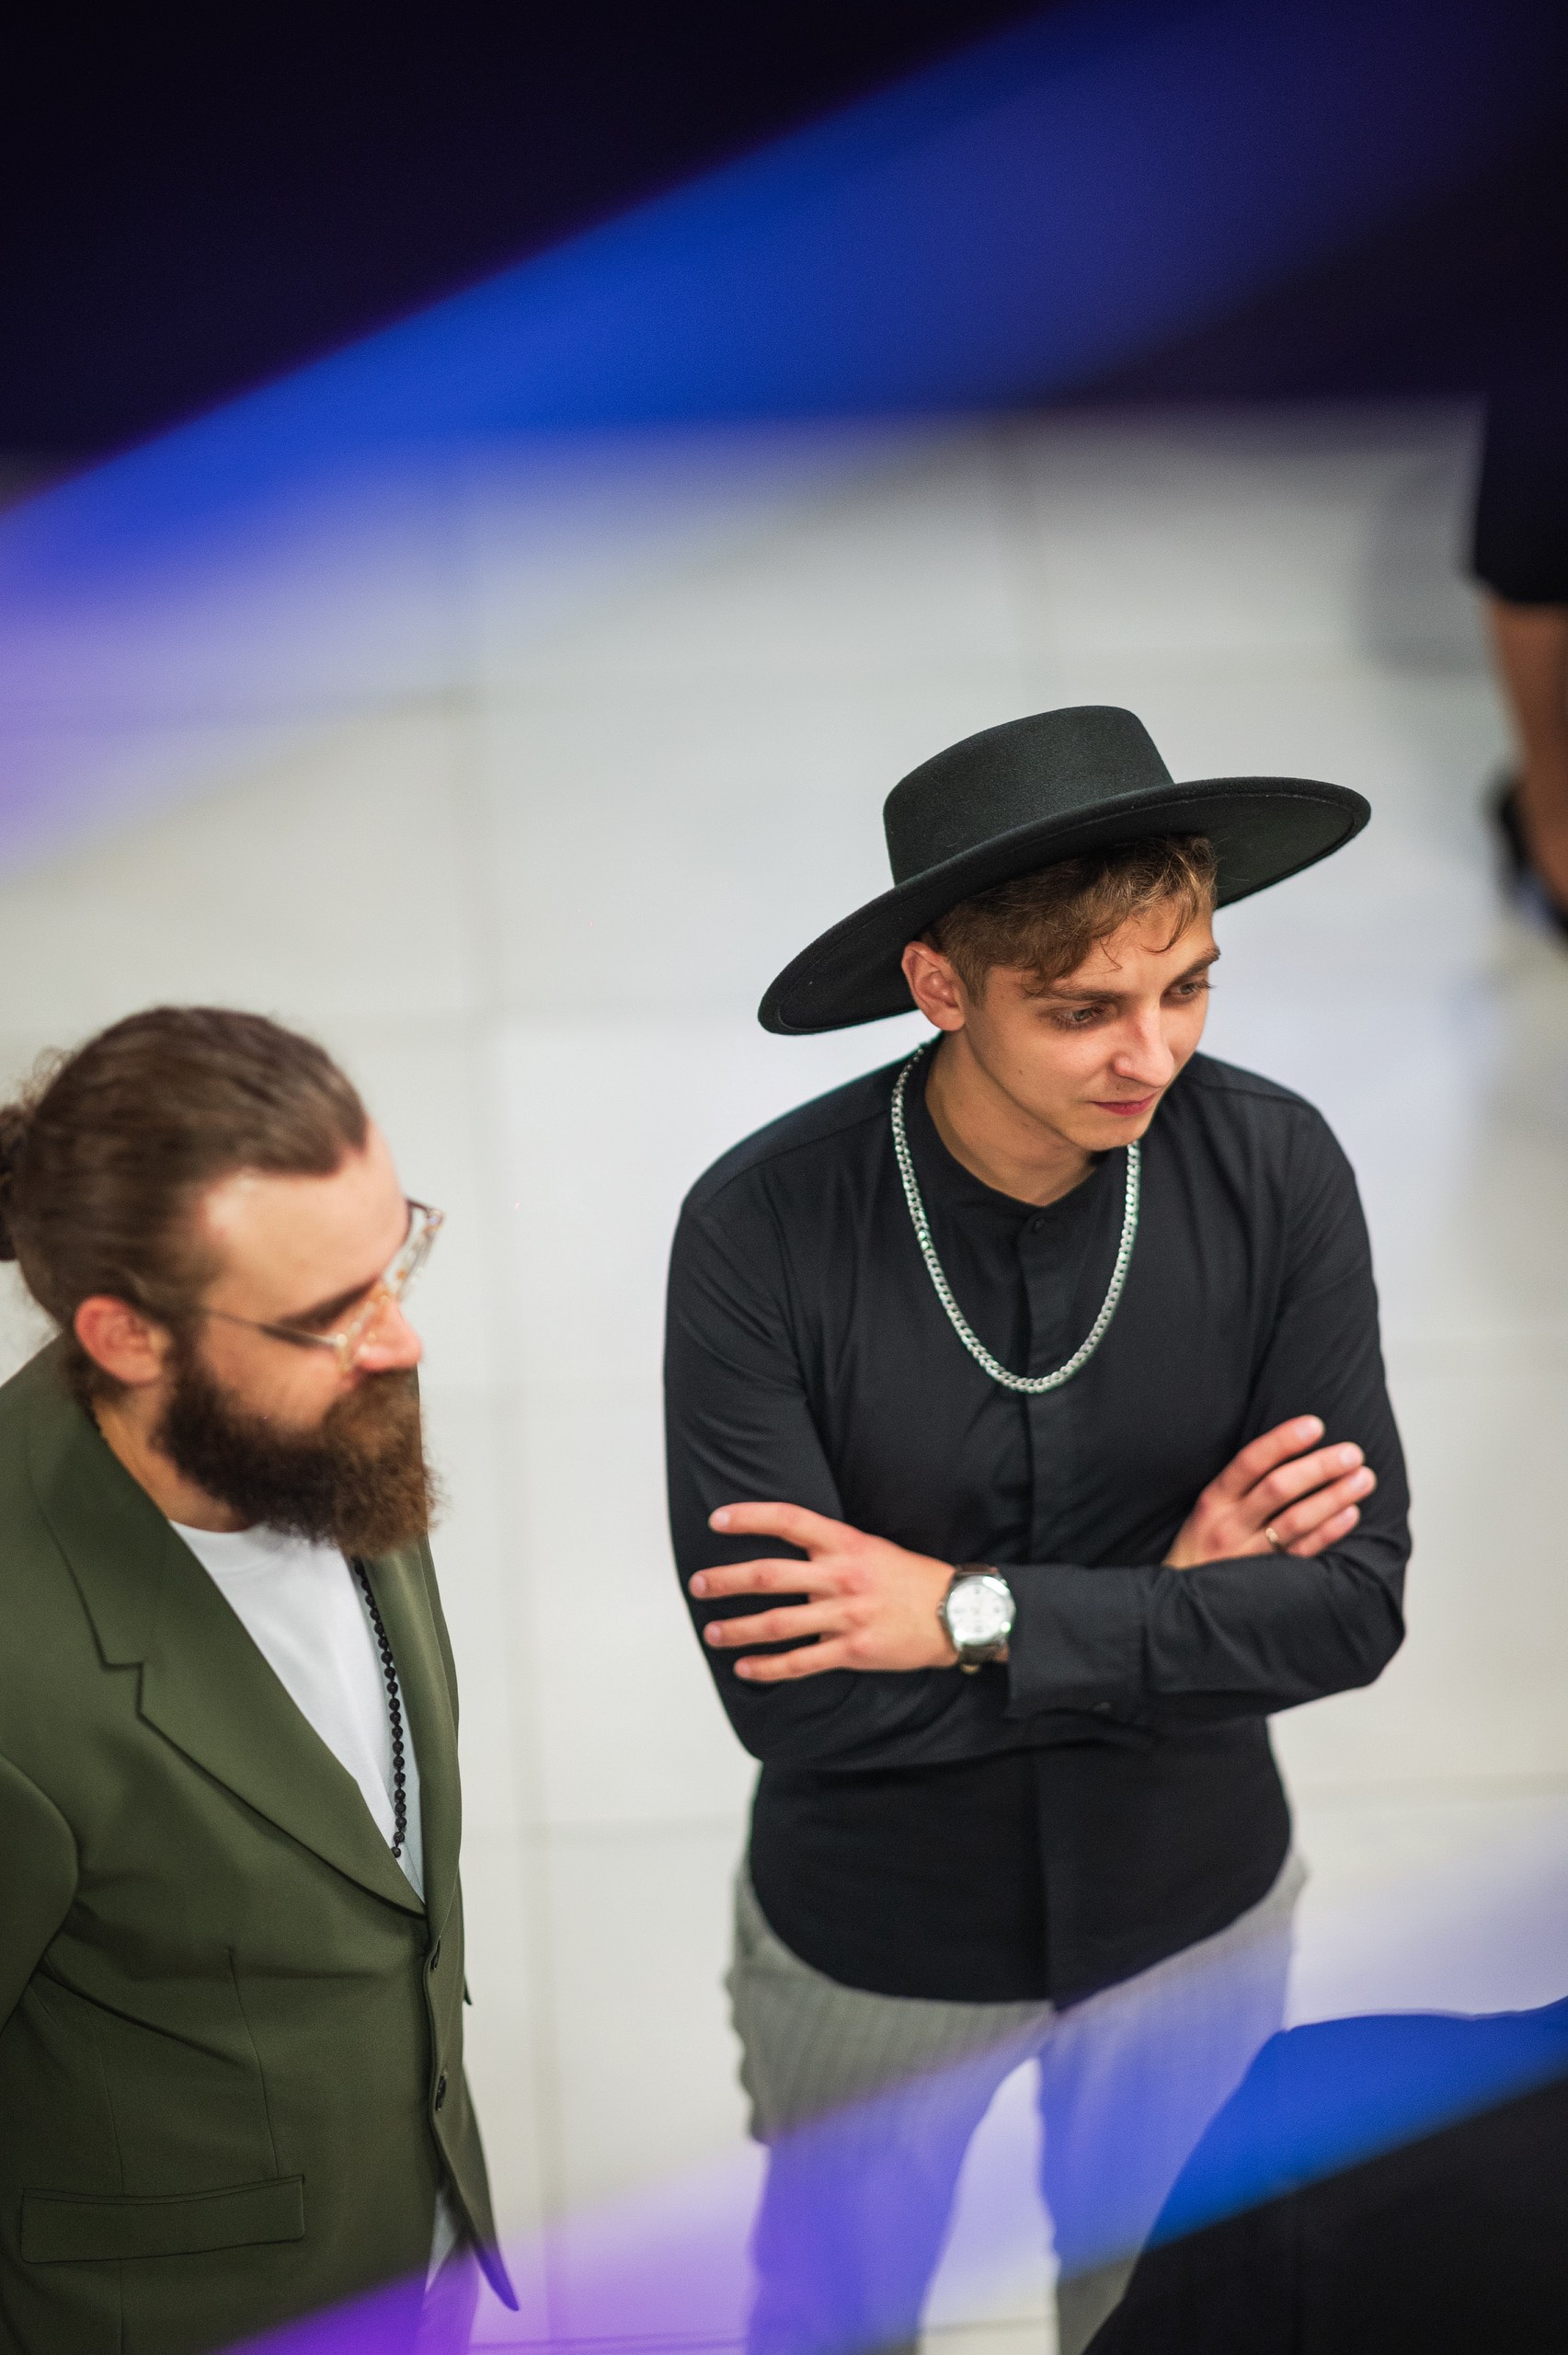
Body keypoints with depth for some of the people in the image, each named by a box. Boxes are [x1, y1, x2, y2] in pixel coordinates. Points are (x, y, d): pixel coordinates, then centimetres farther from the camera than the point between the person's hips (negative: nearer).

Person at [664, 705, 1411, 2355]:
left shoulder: (1277, 1171, -20)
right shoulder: (762, 1230, -27)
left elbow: (1354, 1603, -20)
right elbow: (786, 1693, -28)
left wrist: (978, 1613, -26)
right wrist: (1168, 1609, -23)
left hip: (1196, 1910, 2)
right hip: (876, 1941, -2)